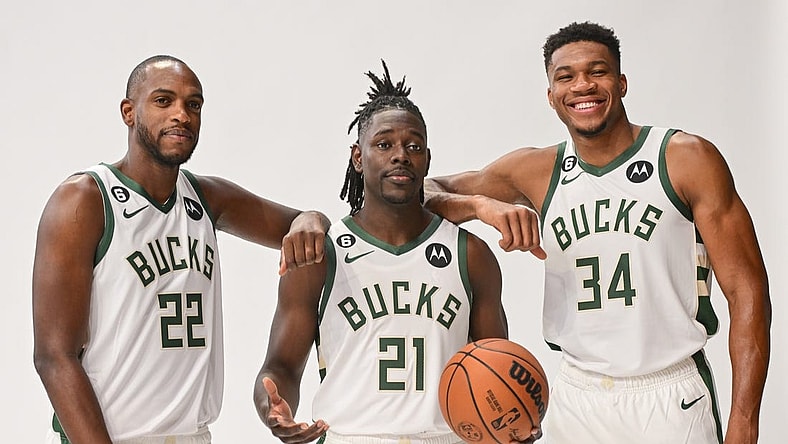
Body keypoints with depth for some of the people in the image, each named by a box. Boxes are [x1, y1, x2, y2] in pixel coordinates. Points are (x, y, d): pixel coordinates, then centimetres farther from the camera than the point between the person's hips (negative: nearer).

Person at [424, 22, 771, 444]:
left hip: (672, 400, -3)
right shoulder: (535, 171, 4)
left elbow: (747, 291, -8)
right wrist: (482, 204, -15)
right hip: (575, 399, 3)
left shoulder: (688, 159, -6)